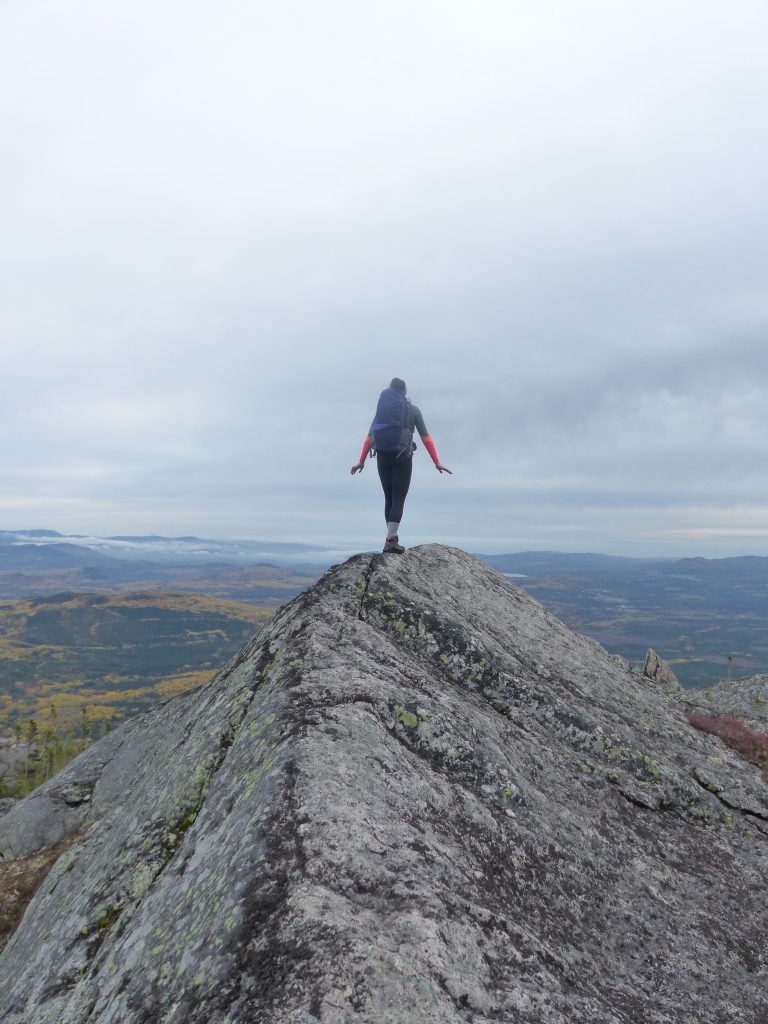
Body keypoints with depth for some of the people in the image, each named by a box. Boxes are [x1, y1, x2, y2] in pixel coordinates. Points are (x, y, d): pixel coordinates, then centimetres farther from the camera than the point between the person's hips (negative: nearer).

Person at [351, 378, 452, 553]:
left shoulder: (381, 408, 12)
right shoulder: (413, 410, 5)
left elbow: (369, 436, 9)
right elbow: (426, 438, 0)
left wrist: (361, 461, 14)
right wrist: (437, 462, 0)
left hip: (382, 457, 3)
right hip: (402, 458, -3)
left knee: (389, 499, 12)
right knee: (398, 500, -4)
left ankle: (393, 539, 14)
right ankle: (390, 540, -16)